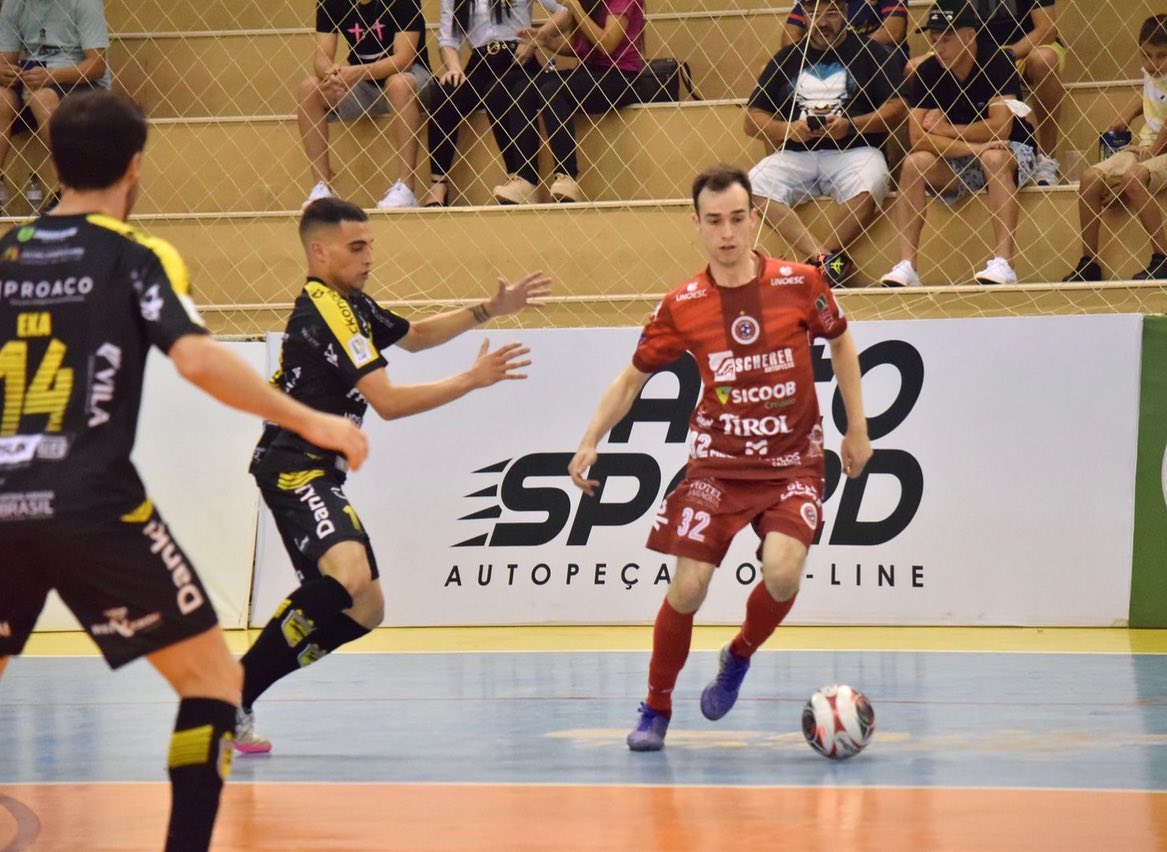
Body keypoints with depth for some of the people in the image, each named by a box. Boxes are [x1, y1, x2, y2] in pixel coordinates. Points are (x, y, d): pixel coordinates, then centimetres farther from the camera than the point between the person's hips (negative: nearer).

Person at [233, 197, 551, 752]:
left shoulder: (350, 304, 16)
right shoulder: (326, 310, -15)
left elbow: (412, 336, 34)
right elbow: (389, 402, -20)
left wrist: (488, 310, 24)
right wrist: (471, 380, -14)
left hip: (316, 474, 11)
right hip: (294, 470, -11)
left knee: (364, 611, 10)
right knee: (349, 576, -33)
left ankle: (237, 697, 11)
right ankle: (231, 696, -26)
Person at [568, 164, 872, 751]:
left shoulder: (800, 284, -8)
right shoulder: (681, 306, -6)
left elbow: (841, 343, 10)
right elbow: (632, 378, 7)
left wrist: (856, 429, 9)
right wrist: (590, 443, -3)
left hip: (793, 461, -1)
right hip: (717, 461, 1)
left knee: (782, 570, -23)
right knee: (688, 586, -9)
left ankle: (737, 660, 9)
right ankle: (656, 710, 12)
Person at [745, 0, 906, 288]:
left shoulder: (870, 53, 10)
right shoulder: (786, 58, 18)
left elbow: (897, 108, 1)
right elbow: (753, 120, 14)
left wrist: (851, 125, -13)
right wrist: (787, 130, -7)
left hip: (853, 152, -3)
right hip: (796, 155, 3)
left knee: (869, 184, -36)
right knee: (754, 185, -27)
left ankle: (818, 261, -24)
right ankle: (825, 259, -34)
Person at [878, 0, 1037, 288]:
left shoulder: (996, 64, -16)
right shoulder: (926, 73, -8)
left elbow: (1000, 128, -25)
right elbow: (918, 138, -18)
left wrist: (945, 129, -16)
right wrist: (970, 147, -30)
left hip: (1013, 153, -3)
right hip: (956, 165, 3)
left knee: (994, 158, -36)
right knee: (914, 163, -24)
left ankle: (1003, 263, -43)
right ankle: (906, 266, -29)